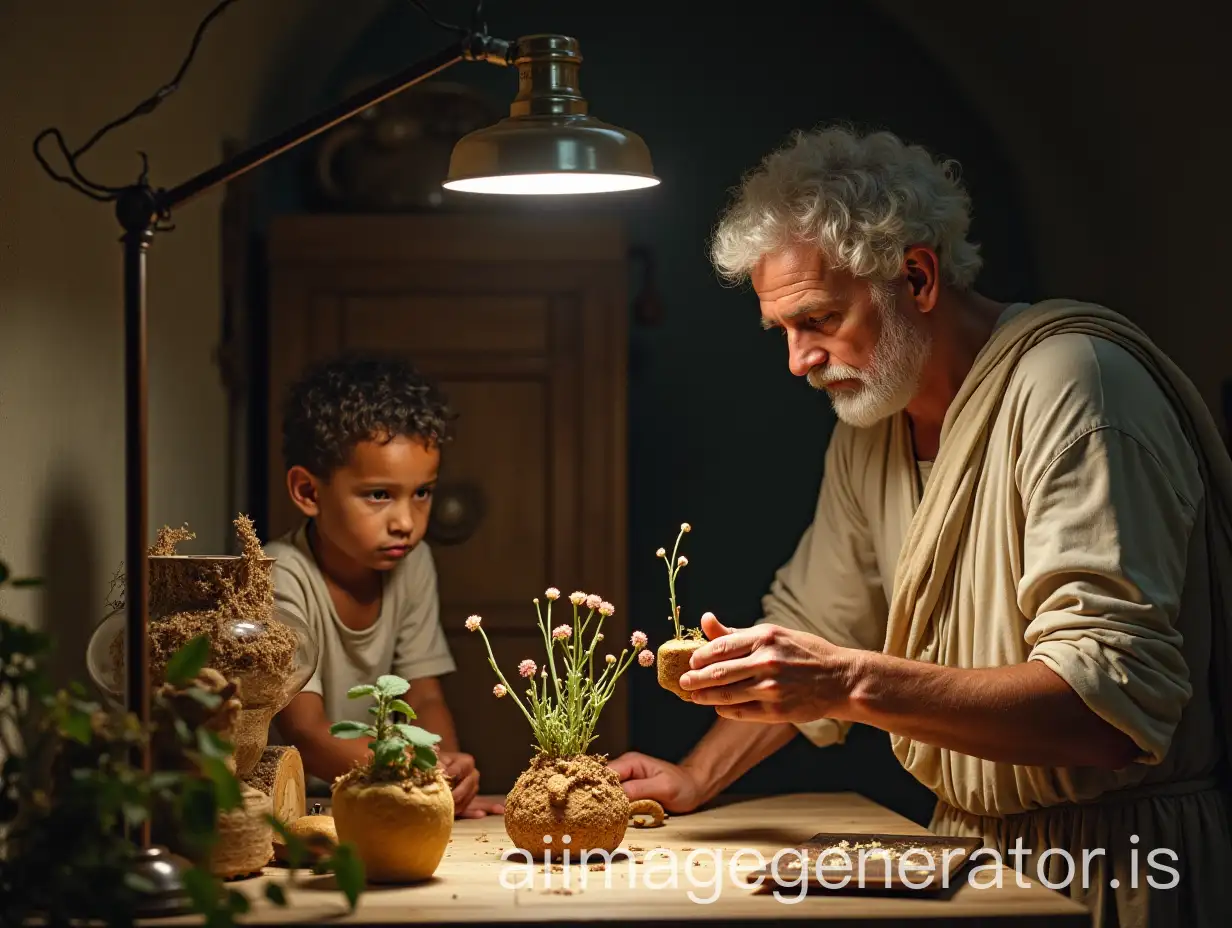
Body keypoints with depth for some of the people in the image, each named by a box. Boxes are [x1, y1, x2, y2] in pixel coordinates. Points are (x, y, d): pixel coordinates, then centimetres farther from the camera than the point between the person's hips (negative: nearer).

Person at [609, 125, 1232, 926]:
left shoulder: (1069, 383, -17)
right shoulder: (871, 423, 9)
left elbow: (1117, 702, -25)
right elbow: (813, 625, 23)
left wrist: (852, 682, -30)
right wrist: (695, 777, 13)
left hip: (1118, 862, -7)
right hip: (972, 851, 8)